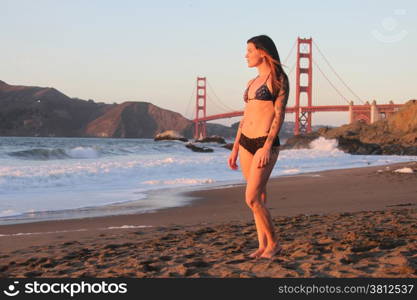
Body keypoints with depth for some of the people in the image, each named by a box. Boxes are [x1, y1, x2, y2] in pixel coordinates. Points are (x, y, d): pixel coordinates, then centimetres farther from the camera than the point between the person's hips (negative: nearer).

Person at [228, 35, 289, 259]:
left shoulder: (278, 79, -5)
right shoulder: (252, 83, 16)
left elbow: (279, 114, -12)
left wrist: (268, 147, -20)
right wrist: (235, 149, 15)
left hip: (266, 143, -7)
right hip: (245, 142, 7)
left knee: (252, 198, -12)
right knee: (258, 197, 9)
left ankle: (273, 243, 2)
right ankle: (263, 245, 14)